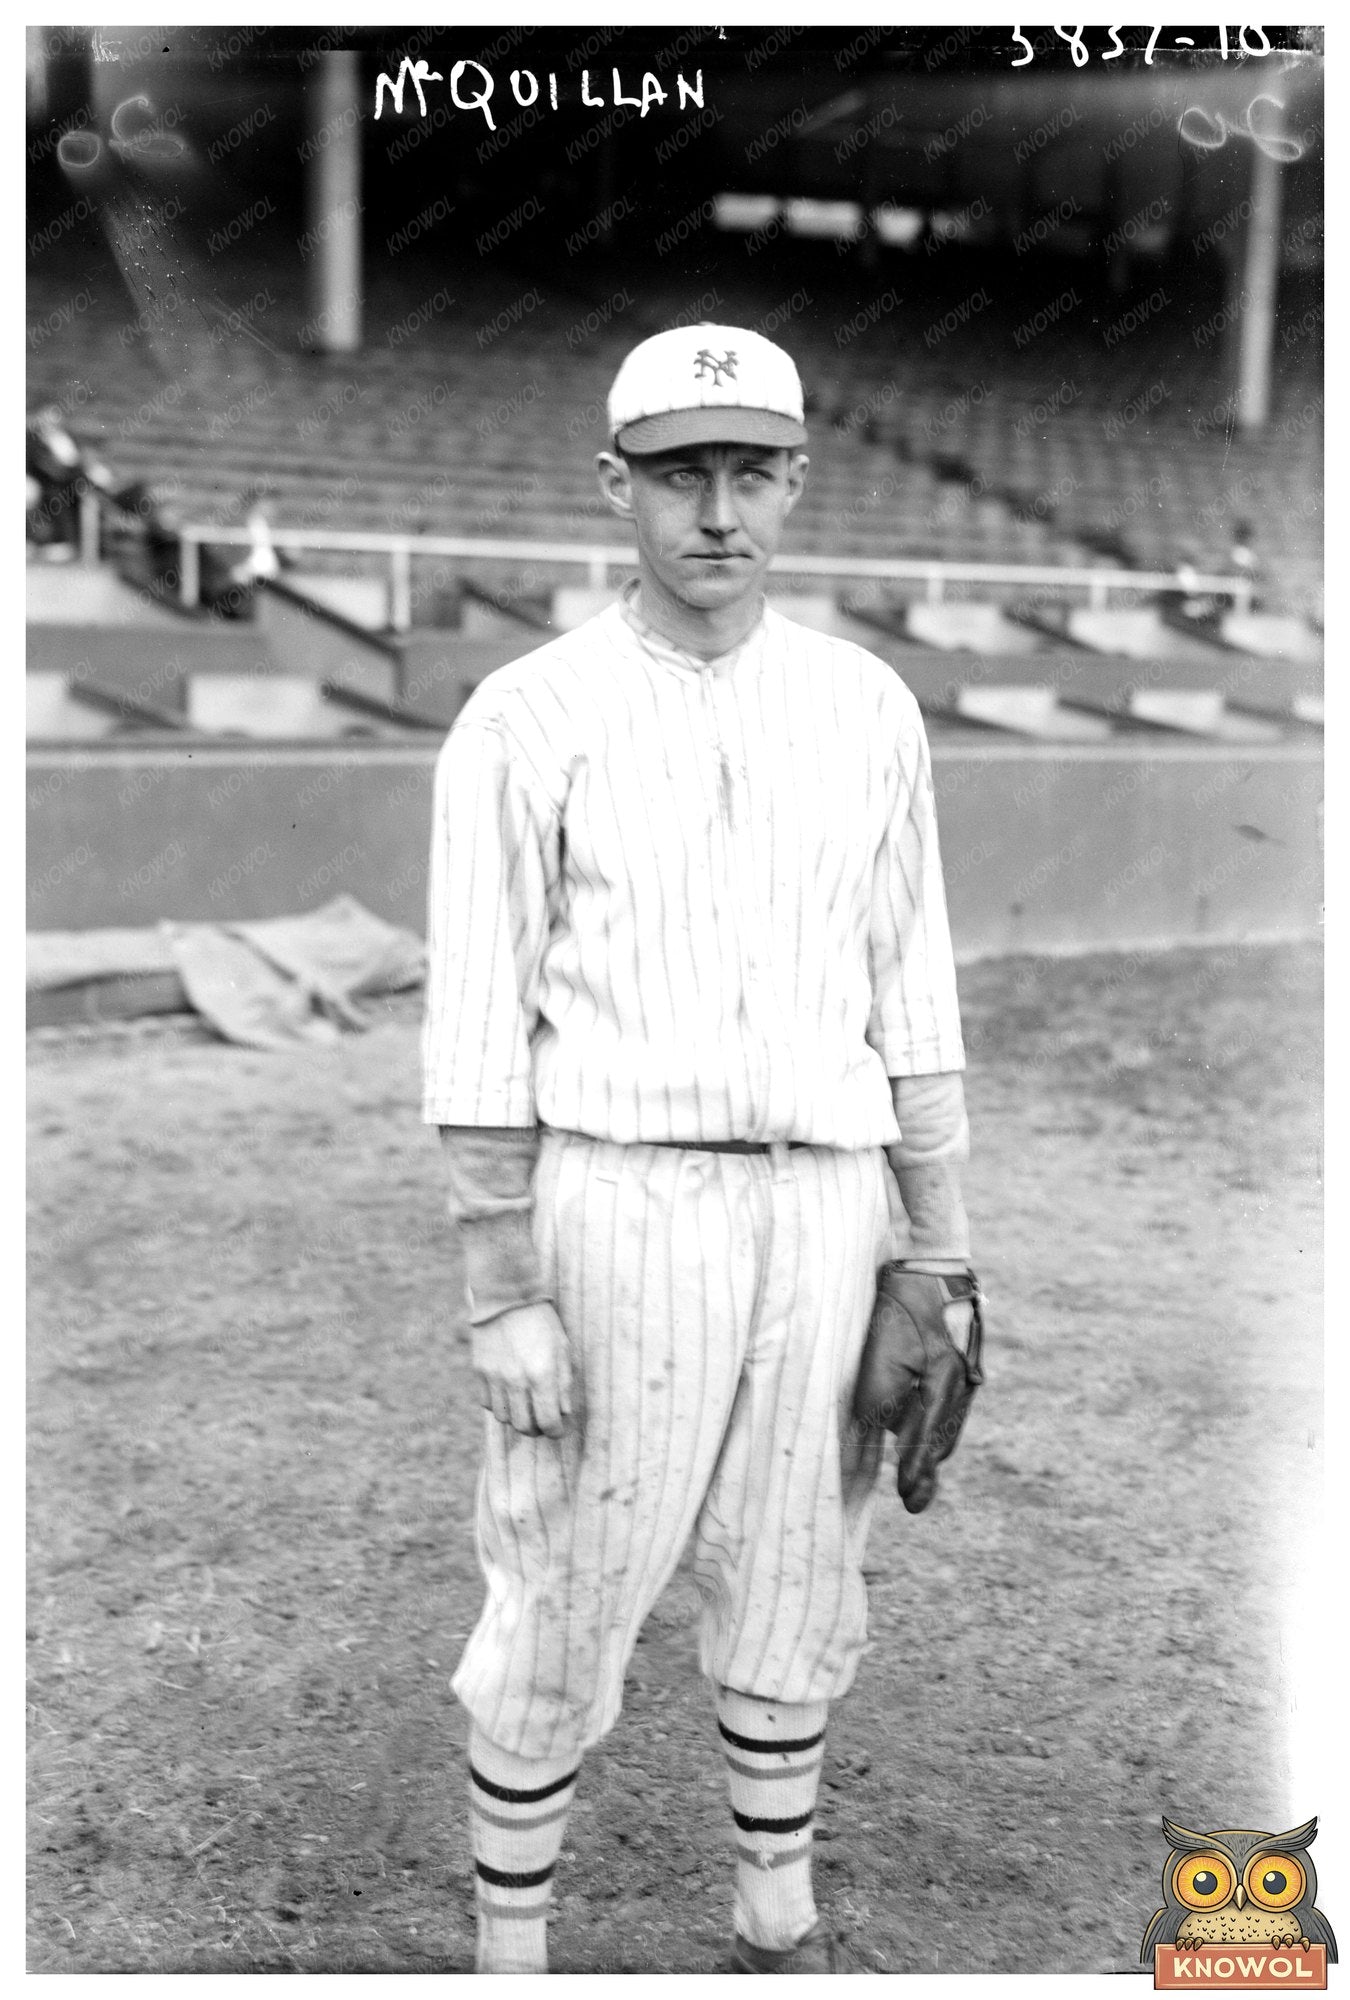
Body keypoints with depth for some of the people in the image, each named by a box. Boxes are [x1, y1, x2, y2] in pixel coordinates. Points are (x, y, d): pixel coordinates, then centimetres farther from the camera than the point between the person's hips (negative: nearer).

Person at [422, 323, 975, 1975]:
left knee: (795, 1591, 16)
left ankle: (779, 1925, 38)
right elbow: (477, 1031, -8)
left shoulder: (865, 708, 6)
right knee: (563, 1608, 5)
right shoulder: (527, 720, -6)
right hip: (616, 1206, -4)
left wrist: (942, 1260, 6)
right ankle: (511, 1961, 27)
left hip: (822, 1214, 4)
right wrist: (502, 1301, -12)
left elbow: (908, 991, 8)